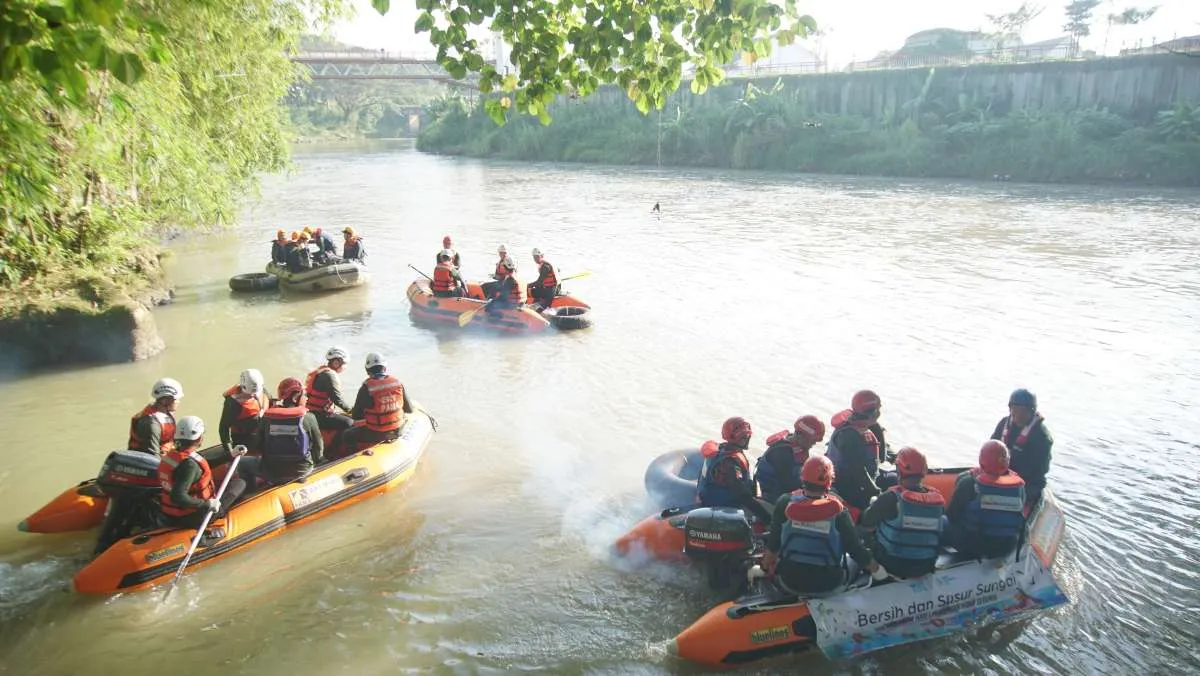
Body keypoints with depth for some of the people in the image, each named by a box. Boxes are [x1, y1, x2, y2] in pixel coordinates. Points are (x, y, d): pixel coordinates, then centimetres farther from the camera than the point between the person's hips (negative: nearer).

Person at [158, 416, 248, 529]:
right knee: (239, 483, 1)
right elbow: (178, 497, -36)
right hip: (191, 519, -9)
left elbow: (202, 461, 18)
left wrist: (230, 454, 21)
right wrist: (207, 504, -26)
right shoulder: (189, 464, -28)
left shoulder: (172, 455, 2)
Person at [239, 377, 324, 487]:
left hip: (271, 471, 1)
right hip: (301, 471, -1)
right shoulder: (309, 418, -11)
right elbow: (318, 447, -3)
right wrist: (315, 460, 18)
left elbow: (260, 445, 4)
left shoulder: (266, 417, -4)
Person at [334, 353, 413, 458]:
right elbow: (409, 409, 3)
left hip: (376, 434, -4)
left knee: (347, 436, 19)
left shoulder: (366, 388, -16)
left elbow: (356, 416, -8)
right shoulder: (398, 383, -5)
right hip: (397, 431, 4)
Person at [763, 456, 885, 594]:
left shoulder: (785, 503, -15)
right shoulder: (838, 512, -20)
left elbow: (774, 541, -1)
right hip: (828, 584, -1)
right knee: (855, 560, 28)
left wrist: (768, 557, 19)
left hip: (790, 580, 1)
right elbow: (855, 548, -9)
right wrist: (877, 569, 9)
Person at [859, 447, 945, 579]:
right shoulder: (938, 499, -8)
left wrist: (874, 504, 10)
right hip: (925, 567, 5)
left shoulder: (892, 497, -22)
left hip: (893, 566, -5)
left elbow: (865, 524, -10)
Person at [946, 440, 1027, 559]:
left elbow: (952, 515, -10)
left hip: (972, 545, -4)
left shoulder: (969, 483, -18)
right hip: (1007, 547, 4)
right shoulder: (1018, 485, -6)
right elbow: (1020, 518, 6)